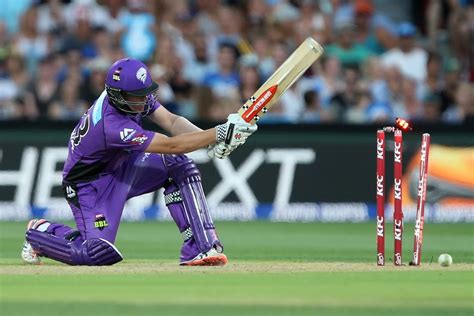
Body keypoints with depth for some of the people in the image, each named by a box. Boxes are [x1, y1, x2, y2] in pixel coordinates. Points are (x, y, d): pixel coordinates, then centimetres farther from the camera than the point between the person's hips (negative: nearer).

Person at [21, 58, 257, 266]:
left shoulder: (135, 94, -13)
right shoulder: (111, 125, -37)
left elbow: (171, 122, -14)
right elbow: (172, 146, -38)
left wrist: (209, 139, -32)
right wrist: (220, 133, -40)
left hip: (122, 167, 8)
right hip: (90, 183, -8)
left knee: (178, 166, -14)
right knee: (100, 254, -21)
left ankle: (199, 248, -13)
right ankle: (40, 232, 8)